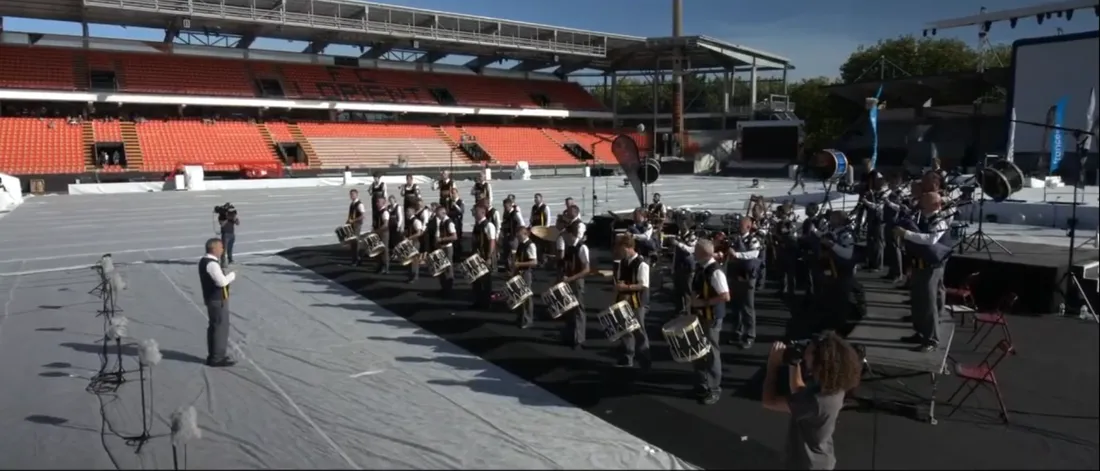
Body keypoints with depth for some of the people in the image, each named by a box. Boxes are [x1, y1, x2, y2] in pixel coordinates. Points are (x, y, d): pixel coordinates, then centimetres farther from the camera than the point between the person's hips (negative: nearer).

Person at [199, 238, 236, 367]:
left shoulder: (204, 261, 11)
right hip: (218, 300, -11)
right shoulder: (211, 264, -22)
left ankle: (213, 355, 27)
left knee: (214, 327, 18)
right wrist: (232, 275, -12)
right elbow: (222, 281, -28)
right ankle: (217, 358, 1)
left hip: (212, 299, 11)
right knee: (221, 327, -4)